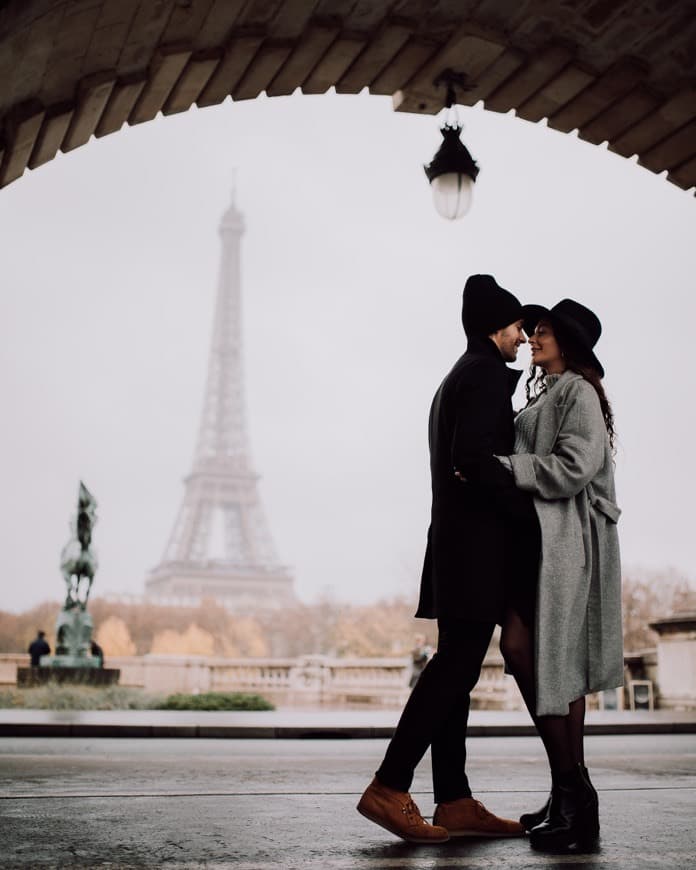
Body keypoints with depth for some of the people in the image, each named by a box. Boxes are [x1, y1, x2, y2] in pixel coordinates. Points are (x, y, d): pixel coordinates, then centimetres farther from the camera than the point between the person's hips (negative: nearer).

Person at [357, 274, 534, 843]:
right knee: (457, 667, -10)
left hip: (457, 548, 10)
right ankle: (389, 789, -9)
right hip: (476, 546, -10)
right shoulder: (487, 374, -7)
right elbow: (475, 457, -21)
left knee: (455, 668, 7)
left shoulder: (459, 378, 24)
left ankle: (455, 803, 10)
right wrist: (529, 511, -13)